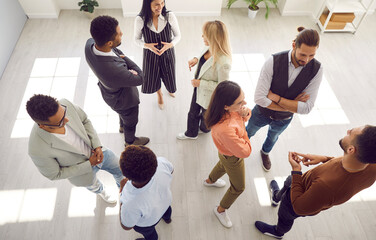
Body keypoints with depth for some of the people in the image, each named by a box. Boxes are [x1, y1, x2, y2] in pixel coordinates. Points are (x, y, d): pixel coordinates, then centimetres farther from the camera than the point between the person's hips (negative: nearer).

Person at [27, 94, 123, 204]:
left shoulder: (64, 104, -33)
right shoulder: (38, 150, -41)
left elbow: (85, 121, -10)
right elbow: (54, 175, -21)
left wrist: (97, 146, -18)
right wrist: (89, 164, -21)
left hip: (95, 150, 3)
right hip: (81, 169, -2)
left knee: (120, 170, 25)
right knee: (92, 184, 32)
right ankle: (100, 190, 71)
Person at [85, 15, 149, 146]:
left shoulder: (90, 43, -25)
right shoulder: (114, 70, -48)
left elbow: (115, 50, -3)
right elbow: (139, 78, -29)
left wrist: (119, 55, -20)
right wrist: (123, 57, -20)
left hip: (109, 89, 7)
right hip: (123, 99, -7)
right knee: (131, 121, 26)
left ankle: (122, 126, 70)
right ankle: (130, 141, 57)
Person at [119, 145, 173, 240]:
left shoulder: (130, 204, -49)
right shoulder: (161, 162, -41)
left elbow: (126, 226, -23)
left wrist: (122, 190, -20)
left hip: (147, 223, -3)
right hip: (166, 200, 4)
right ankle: (167, 218, 76)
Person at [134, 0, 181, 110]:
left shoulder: (170, 16, -20)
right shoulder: (140, 20, -21)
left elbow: (177, 35, -6)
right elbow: (137, 39, -5)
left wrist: (171, 44, -26)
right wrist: (147, 45, -24)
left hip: (167, 54, 1)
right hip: (150, 55, 0)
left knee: (169, 77, 21)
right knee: (153, 78, 19)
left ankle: (170, 89, 63)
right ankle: (160, 95, 56)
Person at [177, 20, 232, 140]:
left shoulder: (223, 62, -40)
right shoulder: (210, 48, -16)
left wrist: (200, 83, -28)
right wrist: (196, 59, -12)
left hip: (209, 97, -7)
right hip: (199, 90, 7)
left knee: (206, 116, 27)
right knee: (193, 113, 28)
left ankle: (204, 129, 63)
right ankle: (191, 133, 57)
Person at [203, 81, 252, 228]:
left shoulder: (231, 108, -27)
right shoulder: (225, 129, -49)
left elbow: (245, 112, -3)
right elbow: (245, 152, -34)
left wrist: (245, 113, -28)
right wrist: (241, 122, -27)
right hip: (233, 159, -7)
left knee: (223, 165, 39)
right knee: (238, 187, 21)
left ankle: (210, 181, 72)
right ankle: (221, 210, 49)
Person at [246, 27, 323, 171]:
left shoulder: (316, 69, -25)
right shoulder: (274, 62, -33)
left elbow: (307, 107, -27)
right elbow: (259, 98, -35)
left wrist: (276, 98, -32)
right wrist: (292, 105, -28)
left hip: (283, 119, 3)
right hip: (262, 113, -2)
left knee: (273, 137, 33)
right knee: (249, 132, 27)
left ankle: (265, 152, 67)